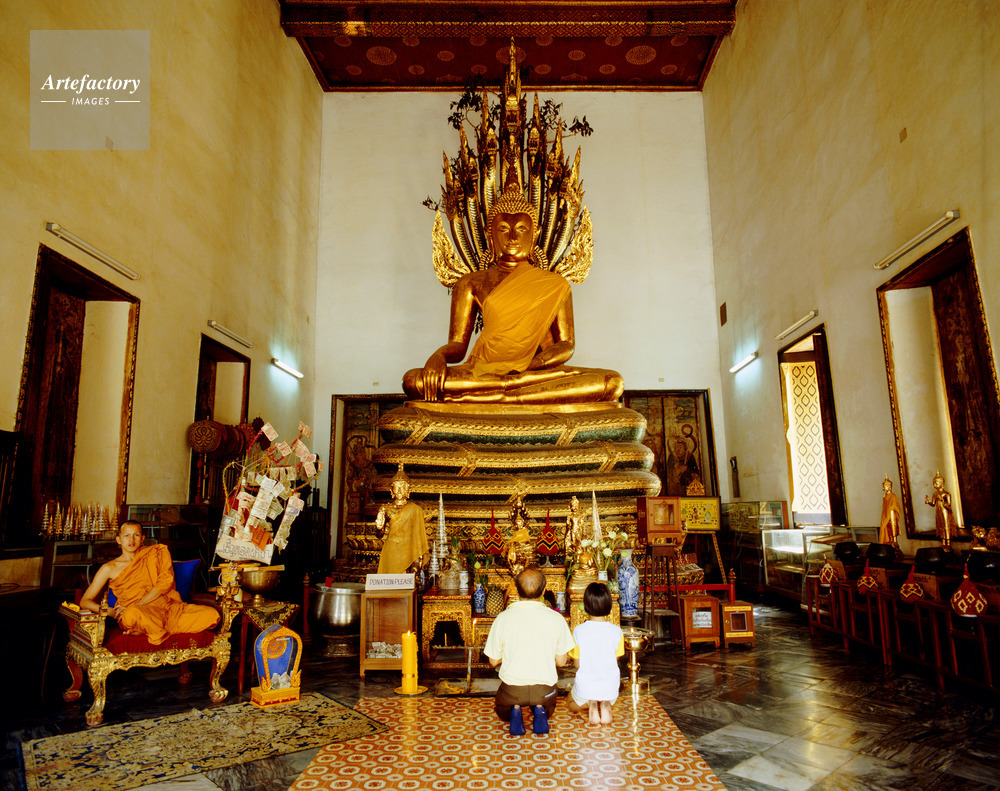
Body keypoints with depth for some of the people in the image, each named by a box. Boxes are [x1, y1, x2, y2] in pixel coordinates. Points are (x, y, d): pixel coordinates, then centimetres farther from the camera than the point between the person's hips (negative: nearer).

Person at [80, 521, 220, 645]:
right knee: (132, 615, -42)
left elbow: (166, 581, 3)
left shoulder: (157, 552, 18)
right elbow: (85, 602, 13)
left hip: (168, 608, 3)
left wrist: (135, 606, -8)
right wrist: (111, 612, -8)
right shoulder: (110, 568, 16)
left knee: (212, 614, -24)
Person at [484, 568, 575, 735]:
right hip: (544, 688, 1)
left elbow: (493, 661, -2)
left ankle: (514, 711, -1)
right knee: (548, 708, 36)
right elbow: (561, 661, -1)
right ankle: (540, 710, 2)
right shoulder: (556, 619, -11)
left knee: (502, 711, 34)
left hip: (512, 688, -1)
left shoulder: (502, 619, -12)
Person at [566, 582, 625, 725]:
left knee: (572, 705, 32)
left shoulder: (579, 631, -14)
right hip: (610, 688, 2)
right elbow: (615, 661, -1)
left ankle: (590, 704, -1)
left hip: (585, 687, -1)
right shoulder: (616, 631, -12)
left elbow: (577, 664, -4)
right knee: (610, 700, 38)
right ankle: (605, 704, 2)